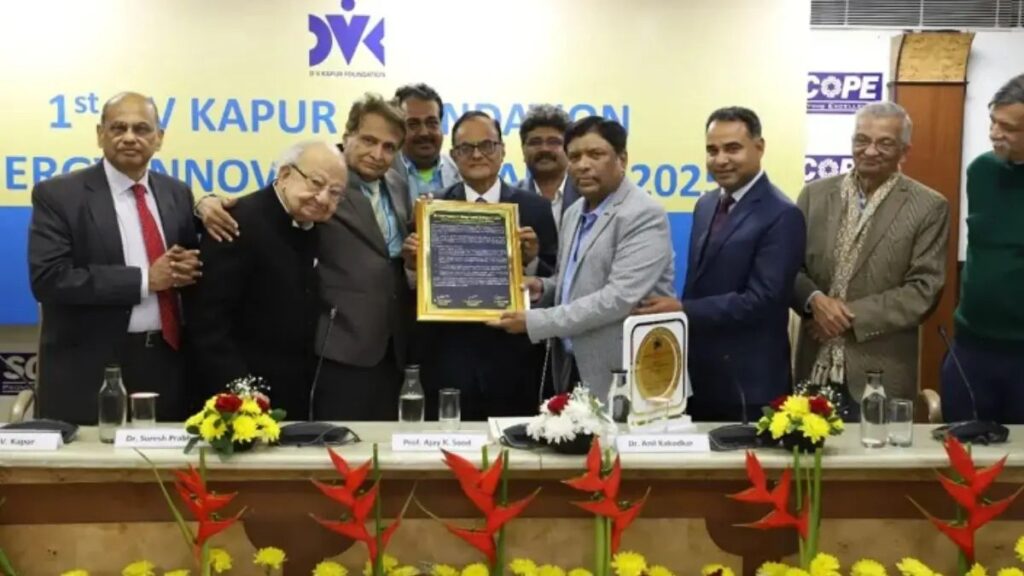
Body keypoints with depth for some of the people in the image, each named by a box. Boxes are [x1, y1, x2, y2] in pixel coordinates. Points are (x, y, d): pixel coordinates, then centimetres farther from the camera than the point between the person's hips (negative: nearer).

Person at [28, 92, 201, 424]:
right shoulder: (58, 195, -5)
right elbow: (48, 278, -15)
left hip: (166, 364, 4)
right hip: (89, 371, -4)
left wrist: (186, 269, -7)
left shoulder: (177, 194, 10)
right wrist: (144, 279, -17)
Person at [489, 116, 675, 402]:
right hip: (573, 370, 7)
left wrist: (534, 321, -21)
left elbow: (619, 297, -23)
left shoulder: (644, 215, -14)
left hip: (624, 379, -7)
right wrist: (543, 288, 1)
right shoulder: (574, 214, 12)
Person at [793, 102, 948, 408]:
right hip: (815, 366, 3)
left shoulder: (929, 207, -2)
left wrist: (852, 315, -14)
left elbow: (924, 290, -8)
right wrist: (814, 299, -14)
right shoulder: (815, 194, 7)